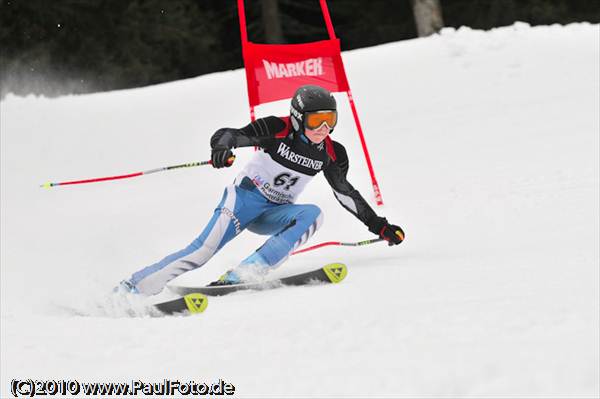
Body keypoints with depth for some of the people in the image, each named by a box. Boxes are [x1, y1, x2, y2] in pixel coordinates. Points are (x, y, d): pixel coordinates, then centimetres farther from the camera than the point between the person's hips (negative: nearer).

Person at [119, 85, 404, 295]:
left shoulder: (332, 154, -2)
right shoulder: (277, 130, -15)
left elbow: (346, 194, 12)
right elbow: (230, 135, -23)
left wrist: (378, 226, 12)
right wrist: (222, 147, -47)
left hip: (274, 215, 5)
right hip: (246, 197, -5)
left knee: (312, 214, -27)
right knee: (203, 250, -24)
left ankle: (245, 274, -36)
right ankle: (130, 289, -20)